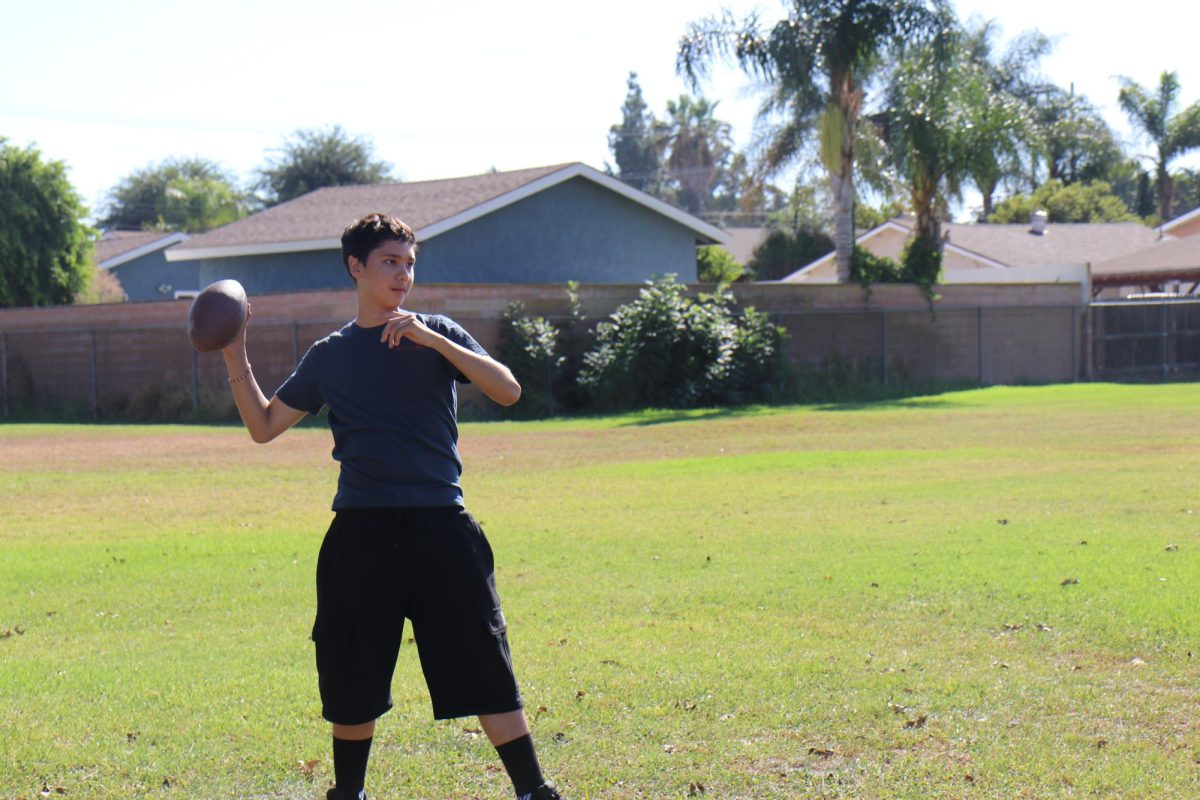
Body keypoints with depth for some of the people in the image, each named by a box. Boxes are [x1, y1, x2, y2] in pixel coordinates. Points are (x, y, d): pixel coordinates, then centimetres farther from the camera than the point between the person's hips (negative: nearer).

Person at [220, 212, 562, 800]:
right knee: (351, 682, 8)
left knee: (485, 669, -4)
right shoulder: (329, 355, 11)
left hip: (440, 529, -2)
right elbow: (263, 426, 13)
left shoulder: (435, 334, 6)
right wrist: (236, 360, 2)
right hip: (361, 532, 2)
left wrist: (432, 341, -17)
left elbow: (508, 391, -8)